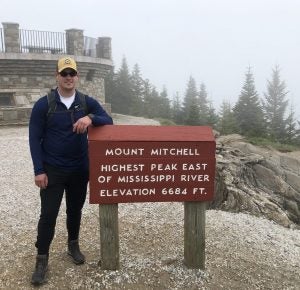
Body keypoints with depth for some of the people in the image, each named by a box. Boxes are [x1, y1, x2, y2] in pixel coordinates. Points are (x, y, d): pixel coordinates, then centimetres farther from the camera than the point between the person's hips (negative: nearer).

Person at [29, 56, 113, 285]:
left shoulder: (87, 102, -1)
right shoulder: (43, 104, -8)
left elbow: (109, 121, -7)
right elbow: (35, 139, -7)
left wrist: (91, 118, -28)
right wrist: (39, 170, -12)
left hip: (80, 169, 3)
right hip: (52, 170, -2)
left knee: (75, 210, 16)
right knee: (48, 214, 0)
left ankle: (73, 245, 38)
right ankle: (42, 259, 15)